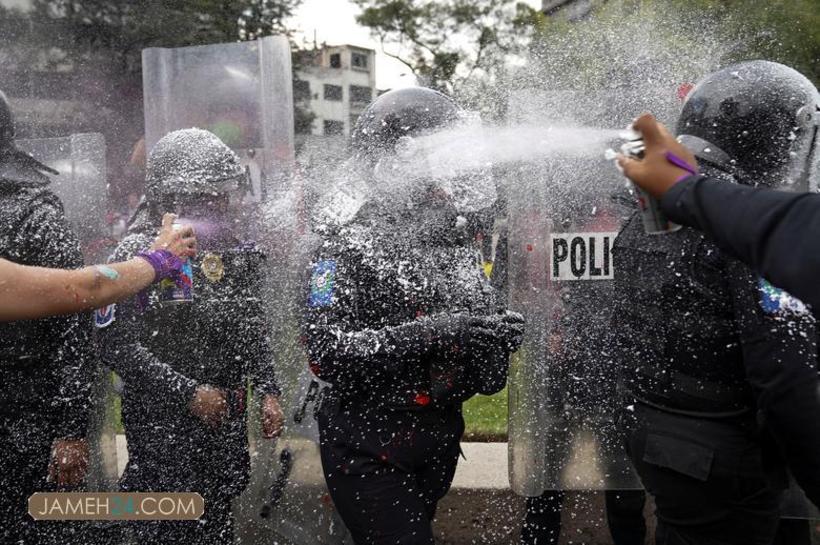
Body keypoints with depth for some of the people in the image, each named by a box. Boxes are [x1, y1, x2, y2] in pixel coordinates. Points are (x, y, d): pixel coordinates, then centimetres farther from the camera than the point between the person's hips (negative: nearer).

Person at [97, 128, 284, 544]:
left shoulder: (234, 252, 6)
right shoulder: (138, 253, -11)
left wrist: (268, 392, 2)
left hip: (227, 417, 5)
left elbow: (254, 333, 12)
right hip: (161, 420, -5)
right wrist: (189, 393, -20)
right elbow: (118, 345, -16)